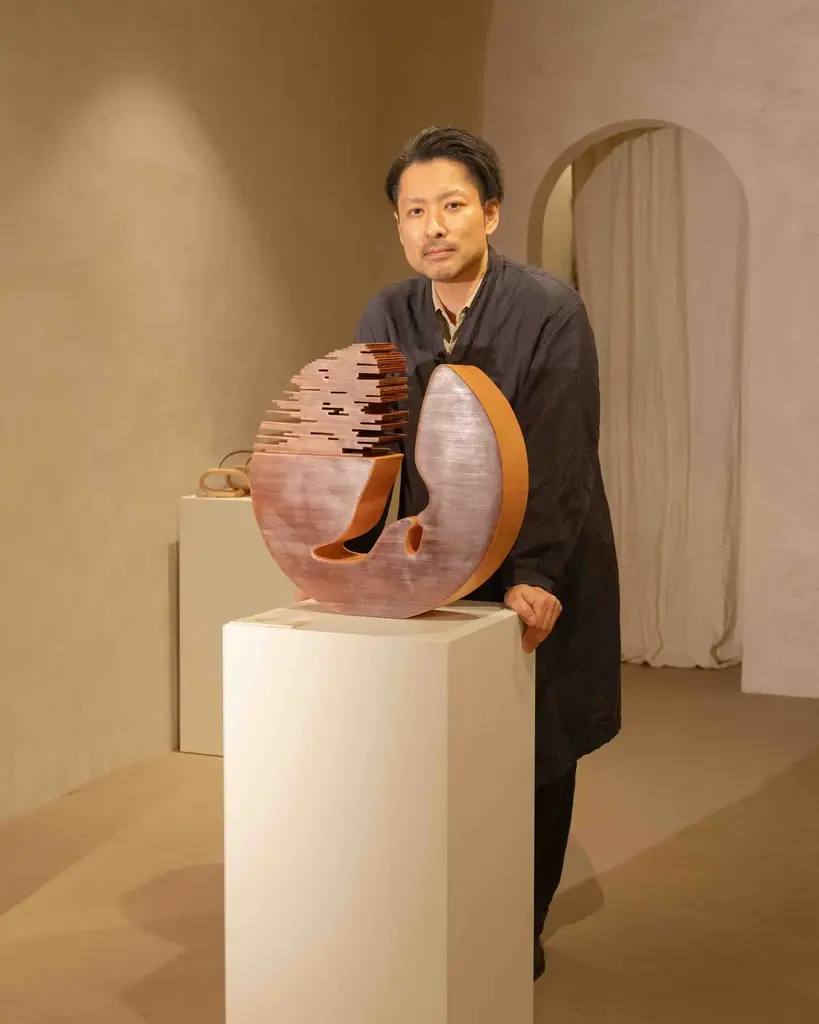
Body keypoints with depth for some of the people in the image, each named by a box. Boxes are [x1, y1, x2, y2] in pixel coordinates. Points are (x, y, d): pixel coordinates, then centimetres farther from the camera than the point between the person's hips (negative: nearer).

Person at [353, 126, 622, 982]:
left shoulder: (551, 310, -15)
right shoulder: (387, 317, -2)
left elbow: (558, 458, -20)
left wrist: (535, 576, -28)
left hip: (541, 576, -3)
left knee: (537, 759, 8)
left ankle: (522, 932, 25)